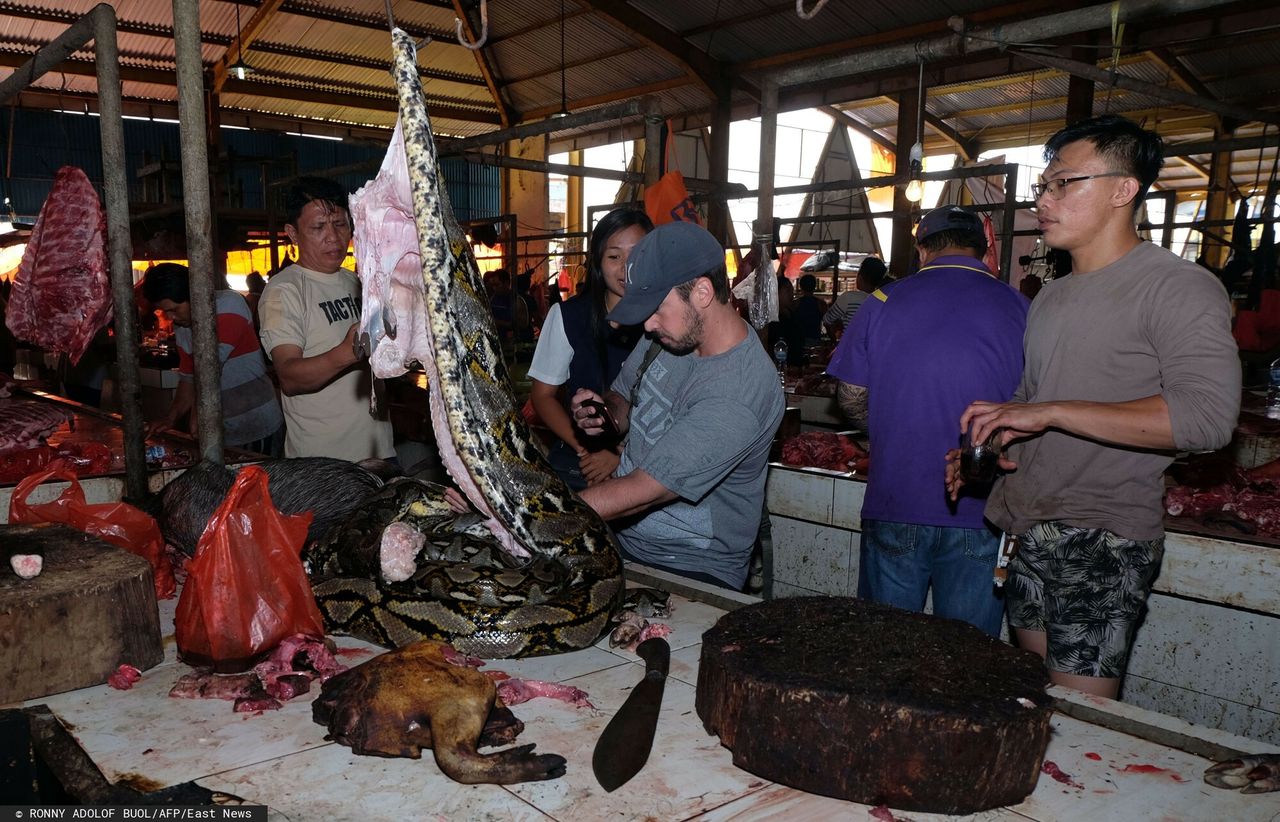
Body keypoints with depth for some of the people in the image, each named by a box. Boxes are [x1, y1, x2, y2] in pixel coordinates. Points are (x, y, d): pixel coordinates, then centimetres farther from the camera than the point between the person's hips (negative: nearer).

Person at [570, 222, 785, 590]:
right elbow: (626, 403, 17)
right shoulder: (669, 335, 1)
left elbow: (642, 492, -28)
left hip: (691, 571, -7)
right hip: (621, 543, 8)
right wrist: (605, 411, -8)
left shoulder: (737, 396, -27)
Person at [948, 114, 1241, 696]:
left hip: (1104, 539, -7)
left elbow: (1207, 416, -24)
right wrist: (978, 449, 6)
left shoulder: (1180, 288, -10)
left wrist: (1050, 412, -24)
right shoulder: (1050, 298, 16)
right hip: (1031, 532, 7)